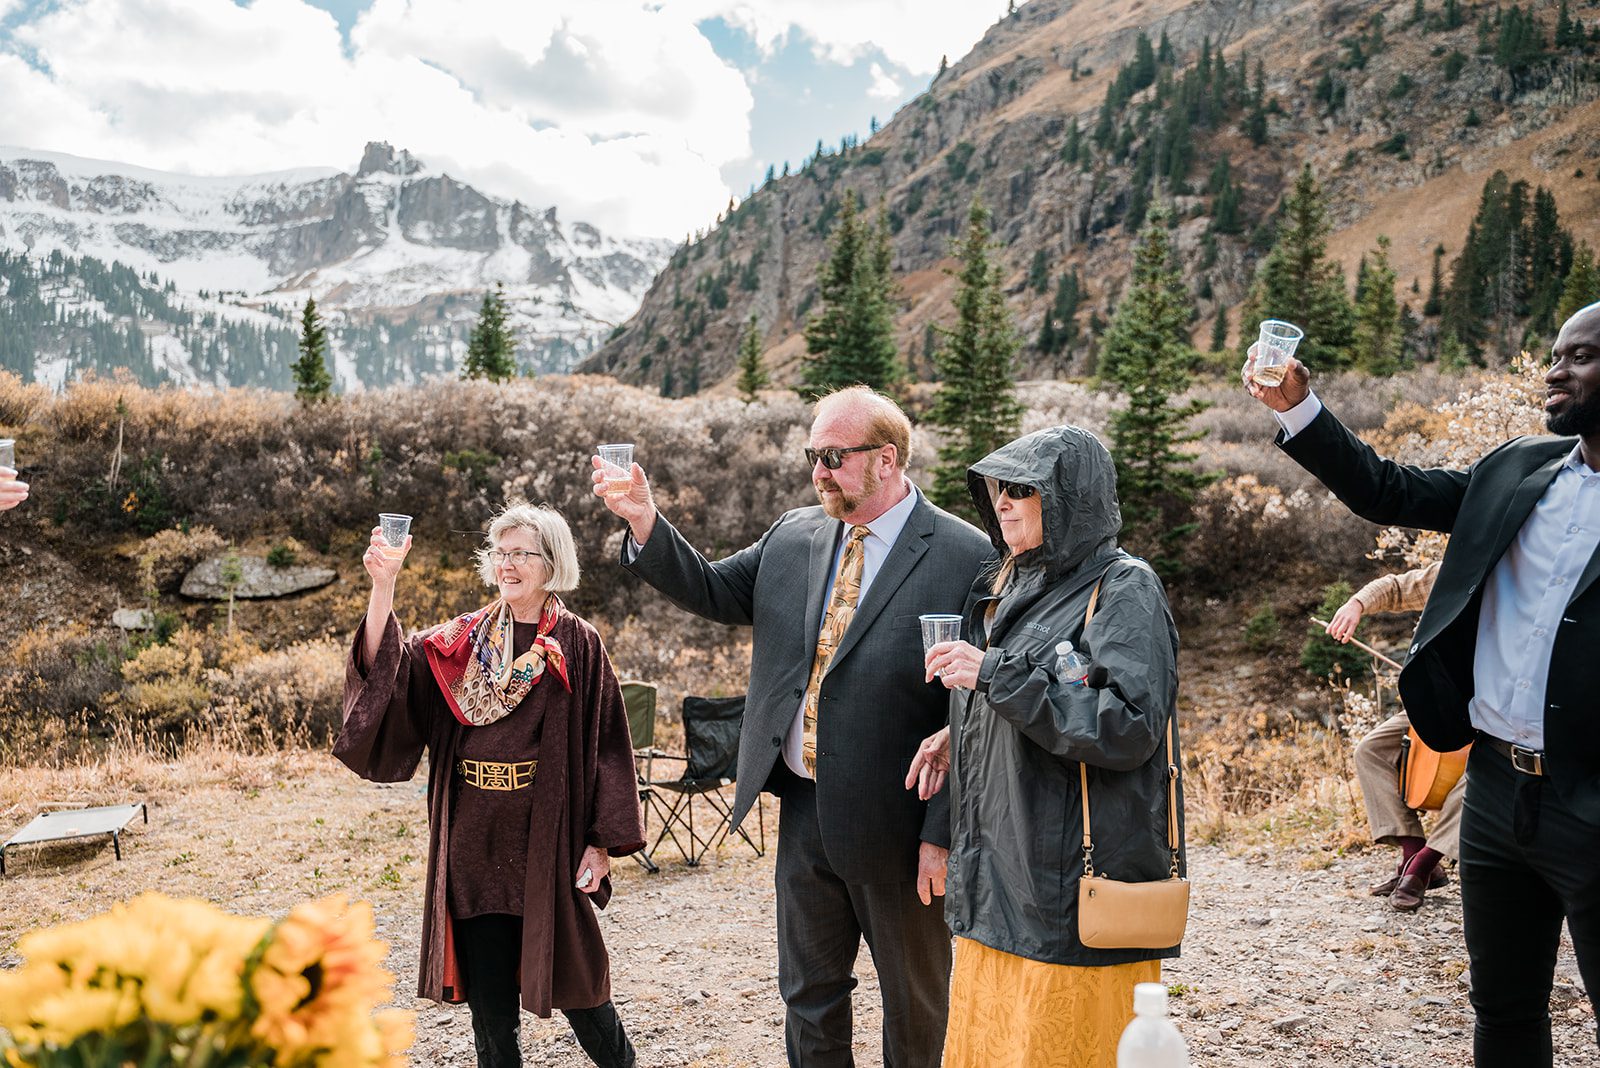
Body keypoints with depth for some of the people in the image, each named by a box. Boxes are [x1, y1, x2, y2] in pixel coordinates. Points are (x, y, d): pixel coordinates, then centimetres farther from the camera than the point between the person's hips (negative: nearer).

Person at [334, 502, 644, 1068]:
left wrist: (603, 842, -8)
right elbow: (386, 667, -7)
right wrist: (383, 585, -19)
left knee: (568, 971, 7)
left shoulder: (577, 645, -3)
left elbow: (605, 744, -4)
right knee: (486, 983, 10)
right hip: (475, 837, 3)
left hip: (546, 835, -3)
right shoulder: (464, 639, 7)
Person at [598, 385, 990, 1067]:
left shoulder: (964, 557, -14)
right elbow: (713, 590, 8)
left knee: (915, 1002, 17)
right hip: (803, 813, 5)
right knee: (807, 991, 22)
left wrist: (942, 835, -16)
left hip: (895, 825, -5)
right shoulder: (793, 536, 5)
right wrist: (644, 519, -8)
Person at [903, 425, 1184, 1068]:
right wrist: (959, 737, 10)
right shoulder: (1013, 588, 14)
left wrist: (992, 674, -23)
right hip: (996, 882, 8)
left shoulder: (1123, 590, -10)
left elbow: (1127, 727, -23)